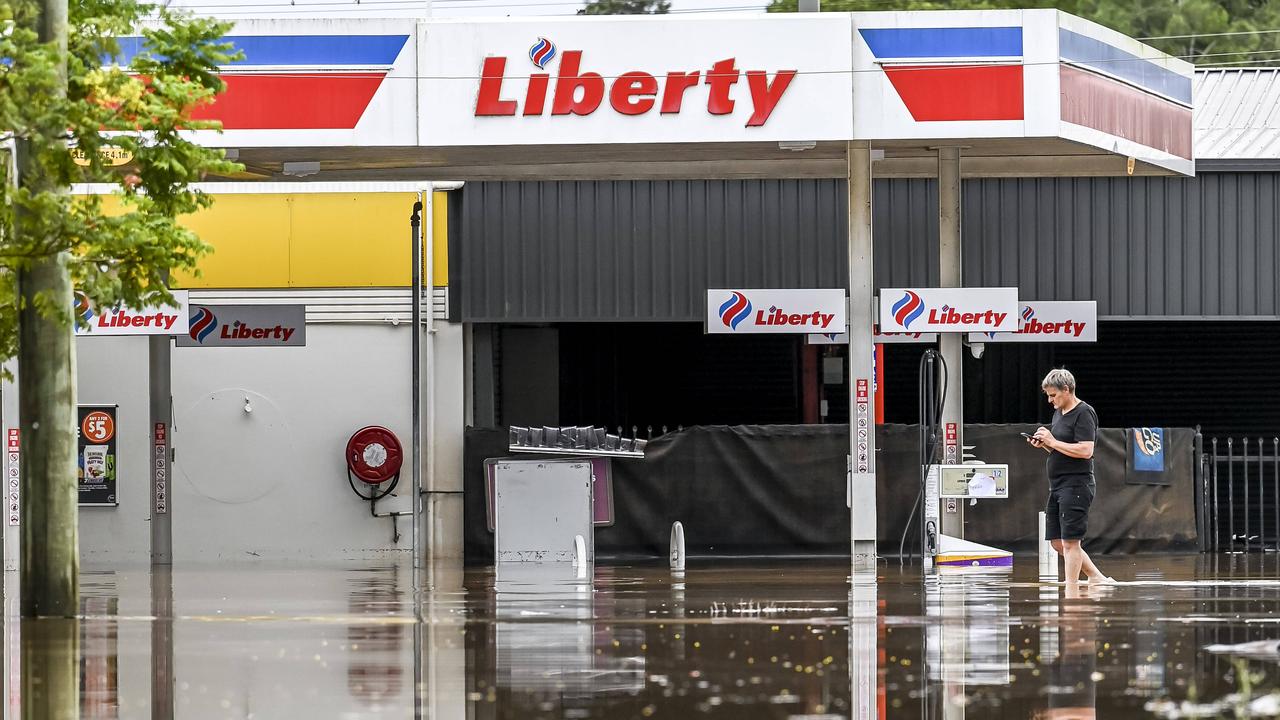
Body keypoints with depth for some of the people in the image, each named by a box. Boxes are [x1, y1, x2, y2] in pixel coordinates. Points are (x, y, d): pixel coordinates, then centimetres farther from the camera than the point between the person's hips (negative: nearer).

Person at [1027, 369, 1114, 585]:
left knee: (1070, 541, -8)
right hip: (1058, 486, 10)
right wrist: (1044, 444, 5)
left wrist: (1053, 442, -18)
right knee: (1057, 542, 11)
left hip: (1076, 484, -10)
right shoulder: (1059, 412, 16)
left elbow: (1085, 450, -21)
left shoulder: (1083, 413, -12)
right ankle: (1098, 579, 19)